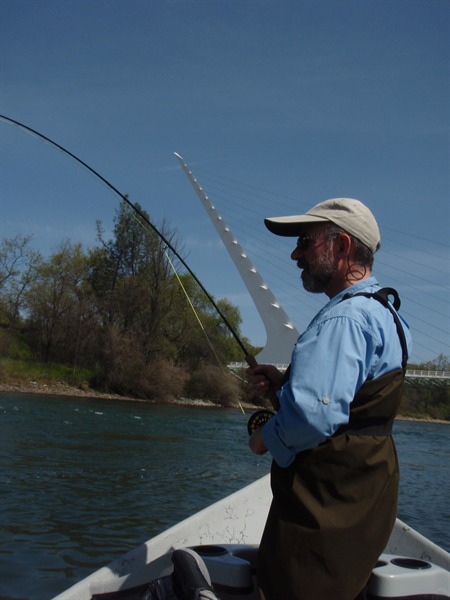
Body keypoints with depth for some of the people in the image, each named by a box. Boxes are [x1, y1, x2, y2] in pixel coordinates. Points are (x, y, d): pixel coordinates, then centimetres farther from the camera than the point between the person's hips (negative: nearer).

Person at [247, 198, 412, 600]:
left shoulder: (345, 318, -21)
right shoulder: (384, 312, 13)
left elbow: (316, 417, -33)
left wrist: (267, 438, -13)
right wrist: (283, 386, 9)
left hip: (325, 511, -10)